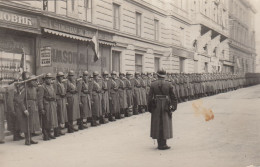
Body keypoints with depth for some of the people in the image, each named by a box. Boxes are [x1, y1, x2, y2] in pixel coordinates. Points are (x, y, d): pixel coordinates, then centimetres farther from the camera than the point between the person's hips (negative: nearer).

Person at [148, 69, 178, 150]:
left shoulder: (153, 84, -2)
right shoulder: (168, 84, -2)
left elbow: (150, 97, -2)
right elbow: (173, 96, -1)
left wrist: (150, 107, 5)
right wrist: (174, 106, 7)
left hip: (156, 106, 1)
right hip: (166, 106, -1)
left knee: (157, 124, 11)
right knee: (165, 124, 5)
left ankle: (159, 144, 15)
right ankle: (163, 144, 1)